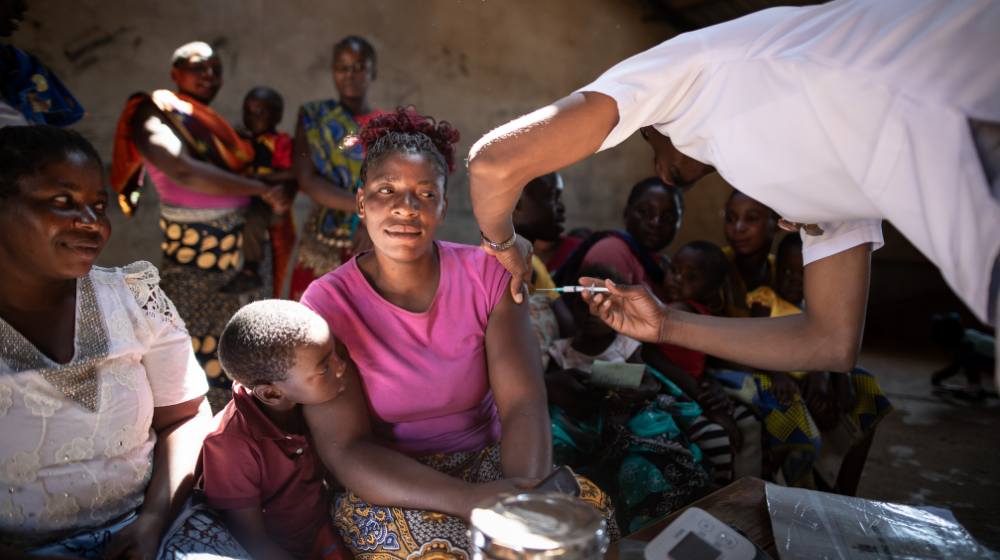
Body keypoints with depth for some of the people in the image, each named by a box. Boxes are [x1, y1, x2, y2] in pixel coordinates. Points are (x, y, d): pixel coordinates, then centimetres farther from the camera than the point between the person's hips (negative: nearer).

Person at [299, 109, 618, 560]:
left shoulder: (487, 274, -3)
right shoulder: (328, 303, -10)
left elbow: (523, 402, -11)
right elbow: (346, 451, -16)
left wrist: (525, 486, -34)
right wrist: (469, 499, -30)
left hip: (486, 459, 3)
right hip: (384, 488, -3)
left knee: (587, 506, -23)